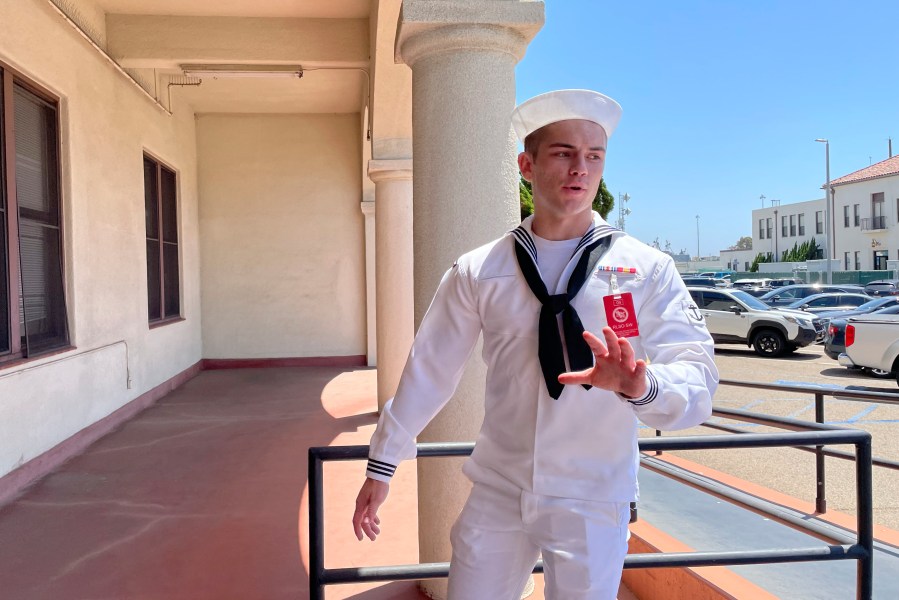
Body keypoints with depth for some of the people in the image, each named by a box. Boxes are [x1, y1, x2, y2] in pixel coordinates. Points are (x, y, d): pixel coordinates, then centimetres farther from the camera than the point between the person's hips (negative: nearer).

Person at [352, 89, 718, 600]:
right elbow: (430, 369, 3)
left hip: (593, 504, -1)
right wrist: (382, 465, 10)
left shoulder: (647, 270, -7)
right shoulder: (478, 272, -3)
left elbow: (698, 382, -14)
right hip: (497, 496, 2)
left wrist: (641, 386, -37)